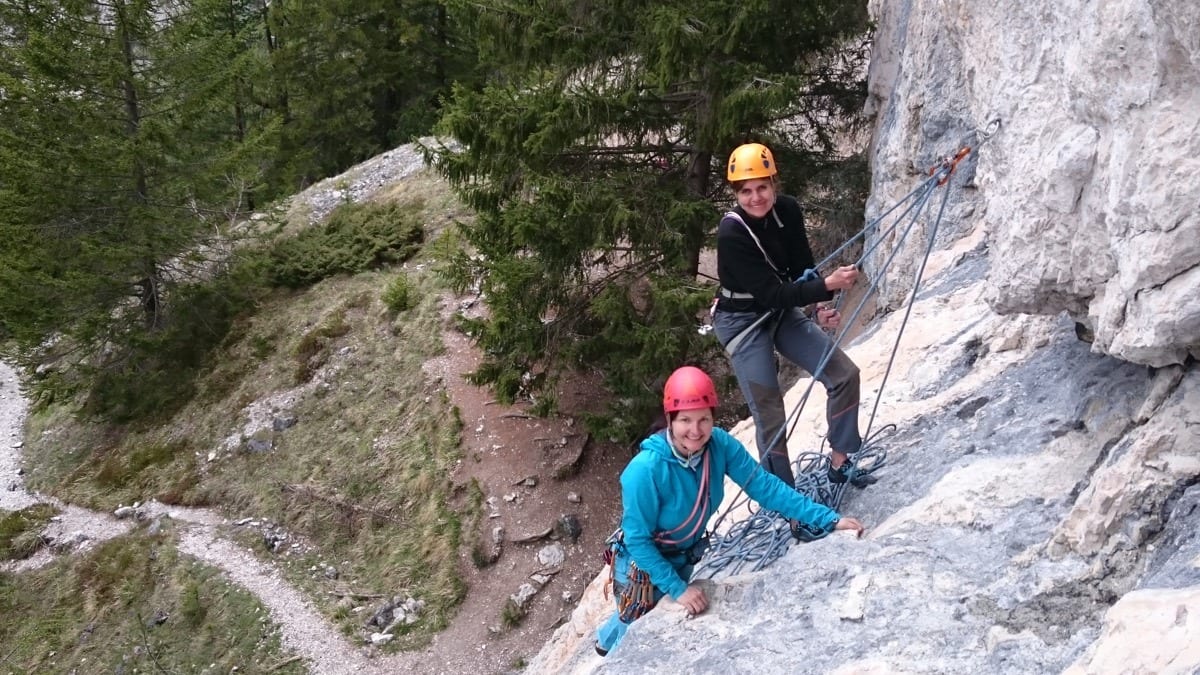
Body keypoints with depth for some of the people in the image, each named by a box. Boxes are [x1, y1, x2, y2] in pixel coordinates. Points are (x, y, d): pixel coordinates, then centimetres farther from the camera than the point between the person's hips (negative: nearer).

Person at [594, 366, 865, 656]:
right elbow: (637, 540, -27)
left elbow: (764, 486, -18)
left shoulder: (720, 445, -24)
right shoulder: (645, 470, -37)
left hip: (682, 560, 6)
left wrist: (828, 519, -22)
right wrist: (677, 588, -26)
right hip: (644, 564, -6)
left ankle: (607, 637, 60)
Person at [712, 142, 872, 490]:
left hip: (782, 311, 7)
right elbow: (771, 293, -28)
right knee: (770, 415, -7)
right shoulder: (731, 233, -28)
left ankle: (840, 462, 17)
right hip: (744, 321, -6)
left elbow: (802, 268, -1)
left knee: (844, 373, 1)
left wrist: (821, 306, -17)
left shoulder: (787, 210, -10)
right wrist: (828, 285, -35)